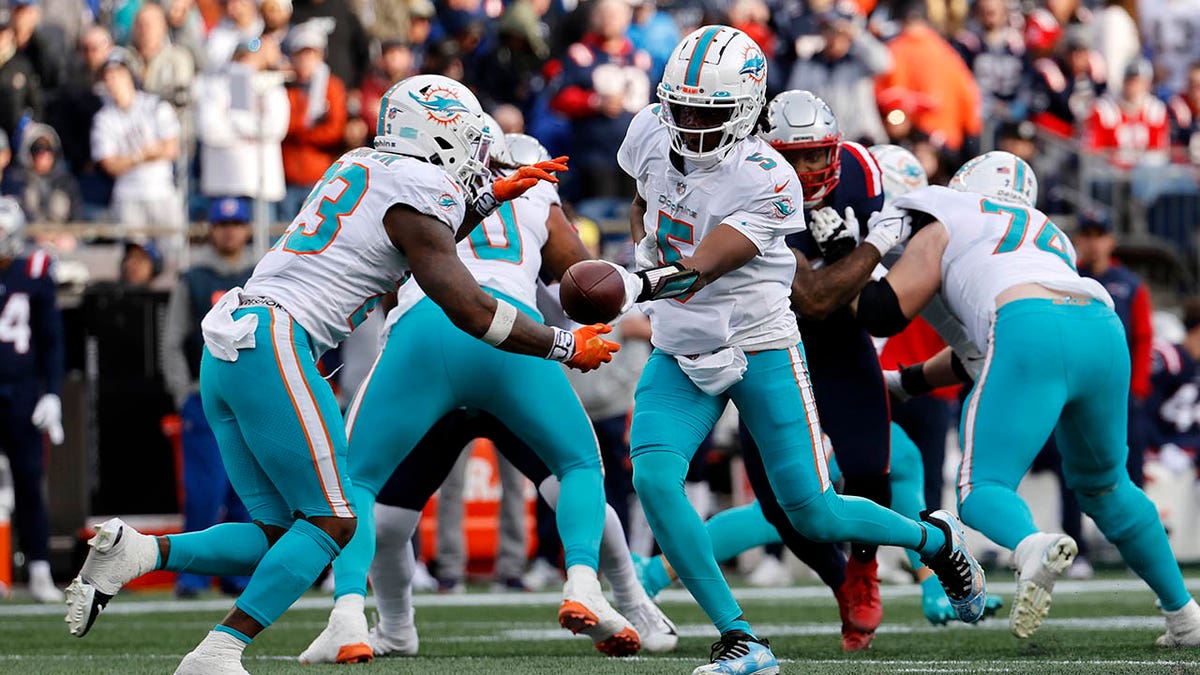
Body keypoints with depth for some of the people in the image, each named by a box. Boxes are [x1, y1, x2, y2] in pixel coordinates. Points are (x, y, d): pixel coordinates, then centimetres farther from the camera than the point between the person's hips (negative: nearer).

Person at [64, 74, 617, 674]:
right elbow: (470, 310, -6)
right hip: (274, 344, -9)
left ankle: (134, 551, -6)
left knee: (280, 535, 9)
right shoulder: (417, 193, -5)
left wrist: (487, 199, 33)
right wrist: (565, 347, 4)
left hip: (225, 351, 9)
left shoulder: (361, 166, 21)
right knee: (332, 522, -4)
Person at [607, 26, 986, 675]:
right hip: (679, 355, 5)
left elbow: (697, 271, -34)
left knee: (813, 513, -3)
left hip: (758, 352, -5)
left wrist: (639, 284, -51)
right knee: (653, 479, -21)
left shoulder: (766, 183, -23)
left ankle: (938, 541, 29)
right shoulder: (653, 133, -5)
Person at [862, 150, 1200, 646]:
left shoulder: (945, 229, 22)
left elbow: (883, 313, 17)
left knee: (982, 487, -2)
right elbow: (979, 352, 44)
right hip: (1104, 332, 6)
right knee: (1102, 484, 27)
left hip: (1034, 331, -6)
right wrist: (912, 379, 53)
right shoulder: (1051, 239, 40)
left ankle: (1034, 547, -37)